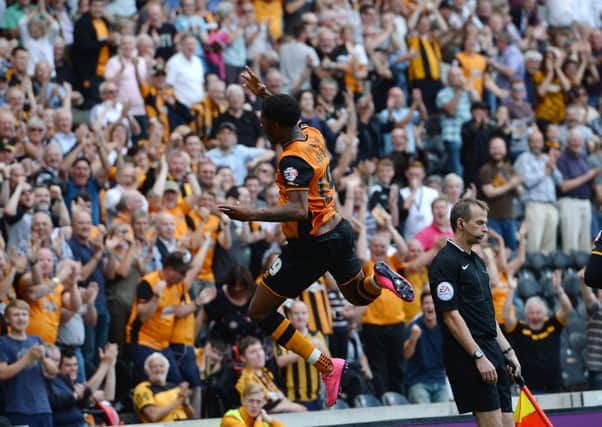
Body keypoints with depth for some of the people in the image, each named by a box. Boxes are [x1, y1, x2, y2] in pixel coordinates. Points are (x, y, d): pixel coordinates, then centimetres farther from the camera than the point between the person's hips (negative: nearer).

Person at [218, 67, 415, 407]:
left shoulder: (293, 160, -23)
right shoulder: (313, 135, 3)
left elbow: (298, 210, -33)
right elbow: (291, 118, 29)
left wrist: (252, 215, -40)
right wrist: (264, 94, 28)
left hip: (312, 245, -9)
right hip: (339, 230, 9)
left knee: (260, 311, -1)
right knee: (359, 295, 33)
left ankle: (326, 365, -7)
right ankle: (379, 277, -3)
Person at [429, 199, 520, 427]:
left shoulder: (476, 261, 18)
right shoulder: (445, 262, -11)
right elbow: (450, 315, -17)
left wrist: (507, 350, 17)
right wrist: (478, 356, -20)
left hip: (491, 351, 9)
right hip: (467, 355, -9)